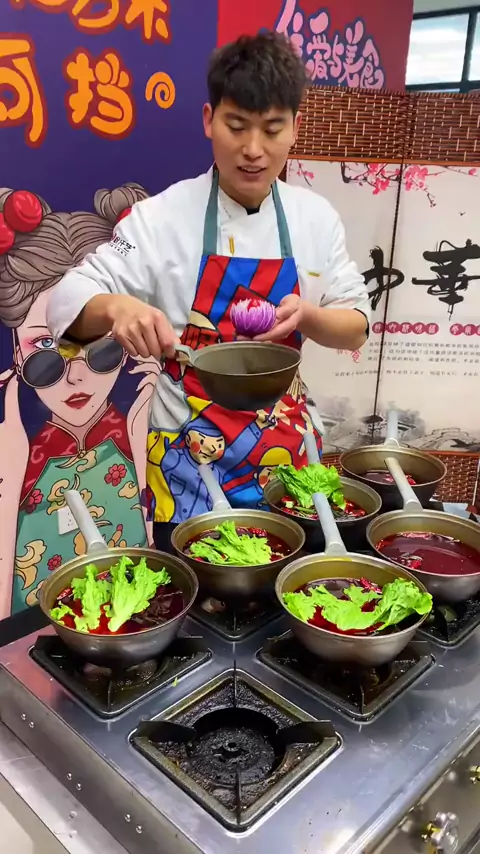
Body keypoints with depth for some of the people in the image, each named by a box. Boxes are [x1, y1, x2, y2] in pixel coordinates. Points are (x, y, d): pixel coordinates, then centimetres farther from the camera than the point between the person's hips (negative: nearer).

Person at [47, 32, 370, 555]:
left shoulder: (315, 218, 0)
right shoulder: (161, 217, -10)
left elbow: (355, 330, 4)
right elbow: (69, 301, -10)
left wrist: (307, 315, -18)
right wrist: (114, 308, -32)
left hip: (288, 450, 3)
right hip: (189, 459, -3)